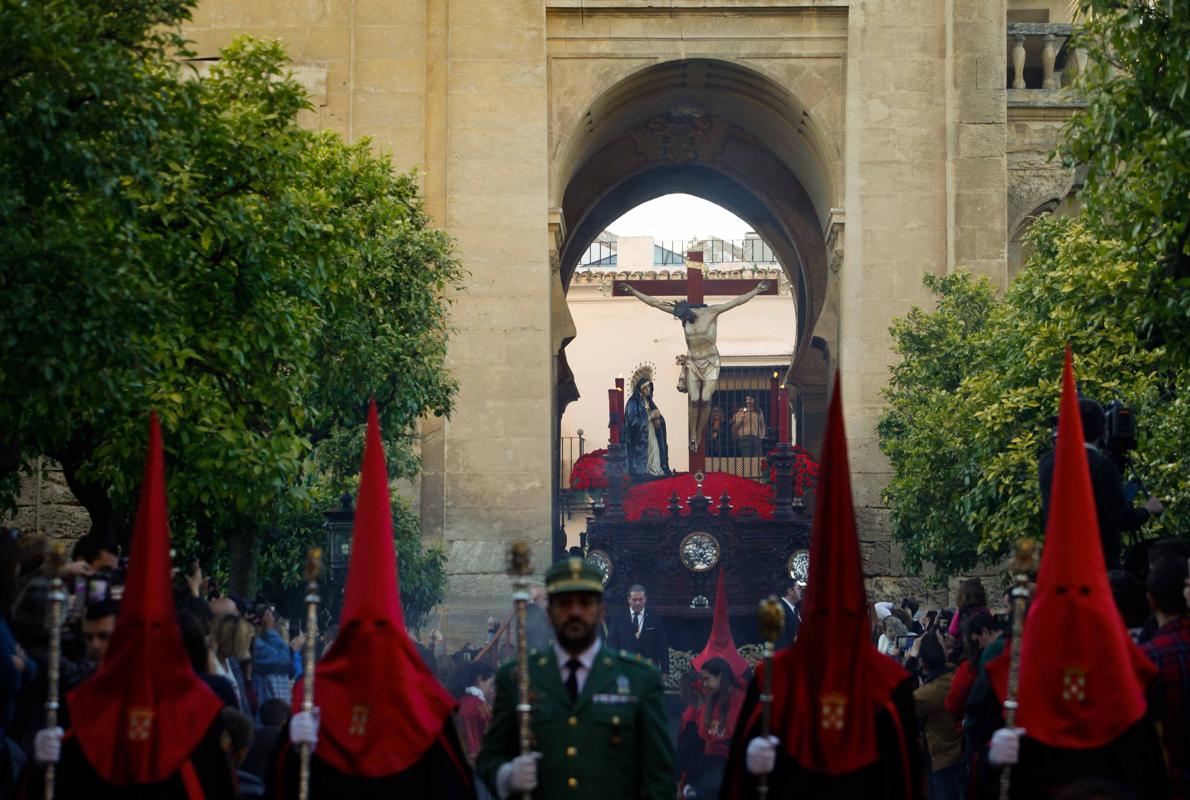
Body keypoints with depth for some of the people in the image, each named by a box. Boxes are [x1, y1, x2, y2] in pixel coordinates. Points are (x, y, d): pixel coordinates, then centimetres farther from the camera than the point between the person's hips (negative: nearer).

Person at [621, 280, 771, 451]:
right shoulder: (683, 314, -5)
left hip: (711, 363, -2)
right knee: (694, 400, -7)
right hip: (692, 363, 2)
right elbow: (654, 302, -4)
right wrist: (634, 292, -4)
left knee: (706, 400, -10)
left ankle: (699, 435, 6)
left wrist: (756, 290, -17)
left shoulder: (711, 312, -12)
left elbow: (737, 301, -13)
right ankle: (692, 436, 5)